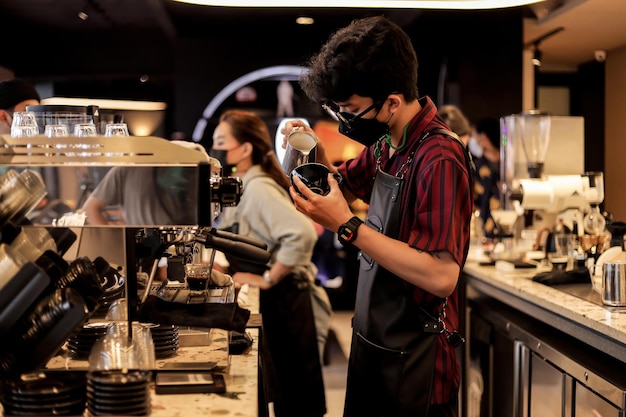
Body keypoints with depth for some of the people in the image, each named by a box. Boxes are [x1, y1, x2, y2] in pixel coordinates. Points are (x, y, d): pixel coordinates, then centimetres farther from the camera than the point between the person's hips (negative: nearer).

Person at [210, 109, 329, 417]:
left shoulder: (258, 188, -19)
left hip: (284, 305, -9)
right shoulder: (243, 188, 9)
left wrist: (268, 279, -24)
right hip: (268, 304, 9)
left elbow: (302, 234, -34)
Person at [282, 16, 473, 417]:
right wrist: (316, 156, -3)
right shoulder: (385, 145, 1)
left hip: (415, 358, -8)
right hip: (371, 341, 8)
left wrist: (348, 226, -28)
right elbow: (345, 187, 19)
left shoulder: (439, 158, -24)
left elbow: (442, 276, -29)